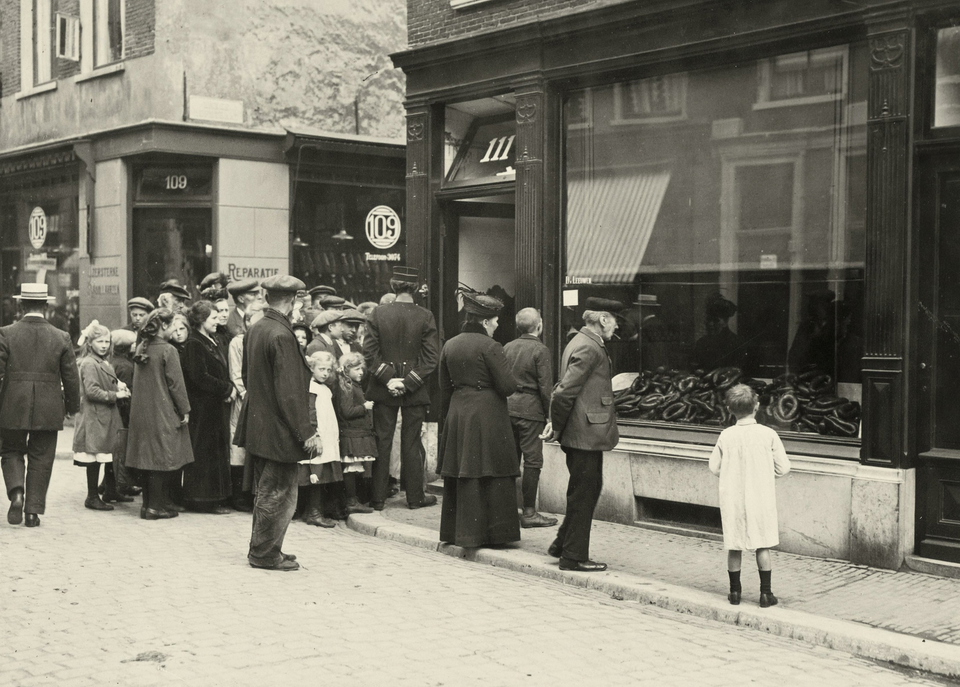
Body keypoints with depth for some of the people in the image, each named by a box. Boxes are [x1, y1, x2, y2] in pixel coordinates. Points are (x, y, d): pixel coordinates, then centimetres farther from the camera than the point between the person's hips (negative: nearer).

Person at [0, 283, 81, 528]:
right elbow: (71, 377, 3)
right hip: (48, 411, 1)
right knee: (41, 458, 10)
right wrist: (73, 405, 17)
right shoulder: (62, 338, -1)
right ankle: (33, 510, 10)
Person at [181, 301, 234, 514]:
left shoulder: (214, 343, 15)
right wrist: (227, 389, -14)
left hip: (218, 406, 9)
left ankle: (216, 497, 16)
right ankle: (204, 498, 2)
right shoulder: (193, 345, -13)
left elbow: (223, 372, 19)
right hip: (202, 408, -9)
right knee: (204, 452, -4)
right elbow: (200, 377, -20)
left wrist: (230, 388, -2)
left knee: (218, 451, 10)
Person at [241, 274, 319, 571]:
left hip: (256, 426, 9)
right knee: (279, 494, 2)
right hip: (278, 431, -9)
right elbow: (289, 392, -22)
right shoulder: (282, 335, -21)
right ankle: (265, 554, 10)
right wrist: (306, 432, -18)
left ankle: (261, 549, 28)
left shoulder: (253, 330, 6)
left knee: (265, 492, 19)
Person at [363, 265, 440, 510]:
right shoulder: (425, 316, -7)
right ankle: (415, 497, 14)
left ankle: (378, 498, 11)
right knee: (412, 443, 8)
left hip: (383, 390, 1)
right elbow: (431, 357, -10)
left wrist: (388, 379, -7)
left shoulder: (378, 314, -4)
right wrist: (409, 382, -9)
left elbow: (370, 352, -7)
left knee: (381, 442, 7)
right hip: (415, 392, -1)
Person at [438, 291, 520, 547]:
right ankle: (494, 533, 5)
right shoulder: (490, 347, -13)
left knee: (461, 476, 12)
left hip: (457, 416, 6)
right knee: (492, 475, 2)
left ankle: (458, 531, 18)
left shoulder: (449, 345, 7)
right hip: (488, 417, -6)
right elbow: (508, 386, -15)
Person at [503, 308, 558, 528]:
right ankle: (529, 513, 0)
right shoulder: (540, 350, -10)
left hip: (507, 408, 6)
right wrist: (549, 416, -4)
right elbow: (545, 387, -12)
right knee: (532, 461, -1)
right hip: (530, 409, -6)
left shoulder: (507, 348, 8)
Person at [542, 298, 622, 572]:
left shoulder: (580, 343, 15)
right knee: (583, 495, -1)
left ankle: (562, 545, 28)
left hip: (582, 434, 10)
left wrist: (555, 423, 10)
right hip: (585, 433, -10)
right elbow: (565, 392, -22)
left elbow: (563, 389, 17)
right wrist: (557, 427, -12)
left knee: (590, 489, 19)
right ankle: (574, 557, 8)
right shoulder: (589, 348, -18)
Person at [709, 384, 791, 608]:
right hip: (761, 499, -1)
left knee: (734, 547, 11)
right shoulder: (768, 435, -10)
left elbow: (714, 468, 0)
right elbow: (783, 468, -5)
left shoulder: (726, 436, -7)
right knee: (763, 547, 9)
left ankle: (734, 591, 18)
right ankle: (766, 593, 11)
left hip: (732, 499, 1)